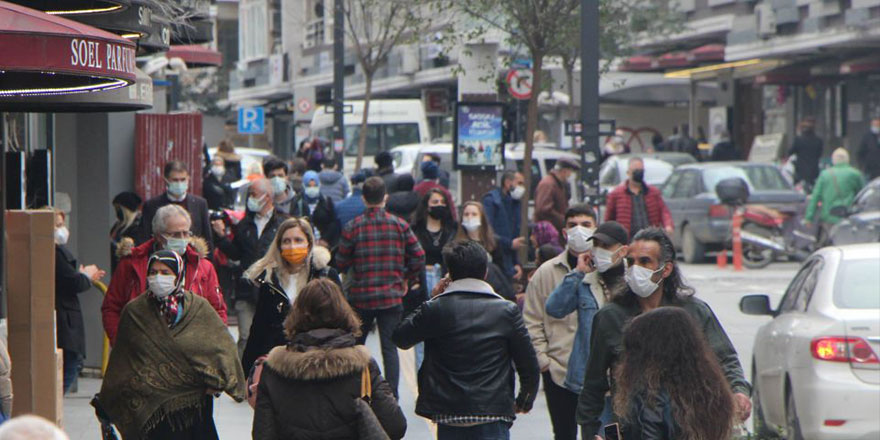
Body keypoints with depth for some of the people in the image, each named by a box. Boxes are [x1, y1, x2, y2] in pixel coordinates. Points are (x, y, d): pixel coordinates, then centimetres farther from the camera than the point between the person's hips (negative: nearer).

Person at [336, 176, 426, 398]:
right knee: (390, 347, 1)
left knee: (356, 345, 15)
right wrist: (408, 280, 15)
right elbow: (419, 257, -1)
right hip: (392, 296, 0)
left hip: (360, 296, 0)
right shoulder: (399, 225, -2)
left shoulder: (353, 227, -6)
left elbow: (341, 263, -3)